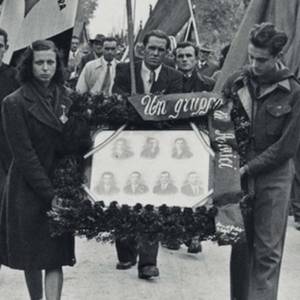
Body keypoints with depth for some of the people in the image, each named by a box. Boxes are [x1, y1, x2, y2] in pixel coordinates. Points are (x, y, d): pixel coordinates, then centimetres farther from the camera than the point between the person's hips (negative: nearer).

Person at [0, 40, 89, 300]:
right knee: (30, 254, 8)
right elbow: (24, 154, -11)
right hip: (28, 189, -2)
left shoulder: (66, 98, 6)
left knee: (55, 256, -3)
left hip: (60, 185, 3)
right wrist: (48, 193, -16)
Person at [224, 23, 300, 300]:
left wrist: (249, 168, -12)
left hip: (273, 177, -3)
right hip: (237, 174, 3)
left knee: (267, 252, 0)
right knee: (240, 246, 10)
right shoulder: (236, 82, 2)